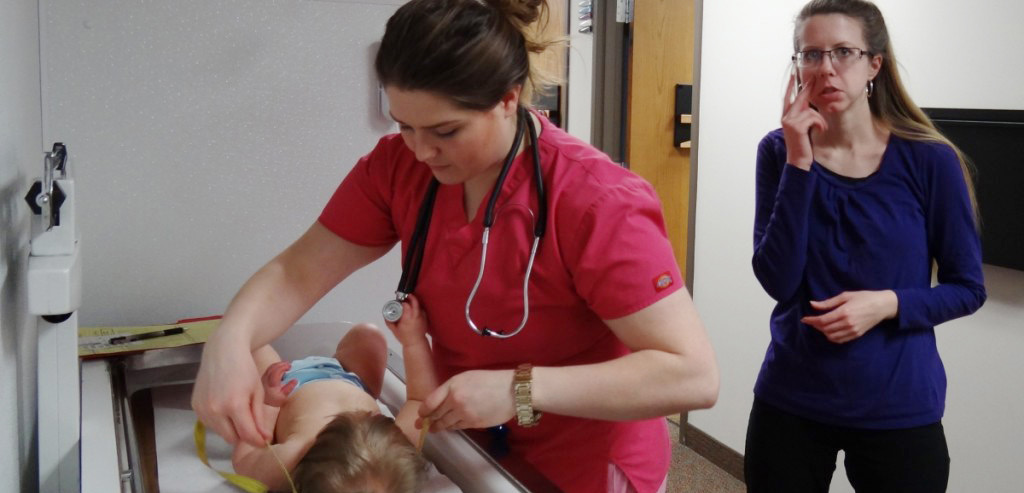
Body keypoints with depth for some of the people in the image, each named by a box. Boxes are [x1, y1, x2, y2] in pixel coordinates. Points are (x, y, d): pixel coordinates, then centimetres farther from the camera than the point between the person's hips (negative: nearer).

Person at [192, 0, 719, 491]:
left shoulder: (598, 204, -29)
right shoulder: (399, 166, -12)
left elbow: (693, 376, -30)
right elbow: (297, 271, -7)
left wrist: (520, 391, -35)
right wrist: (229, 342, -28)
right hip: (469, 450, 5)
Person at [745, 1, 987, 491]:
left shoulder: (929, 160, -9)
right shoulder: (779, 152, -5)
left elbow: (967, 288, -2)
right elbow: (778, 282, -14)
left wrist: (888, 304, -20)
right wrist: (800, 162, -19)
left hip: (898, 410, -1)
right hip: (790, 403, 1)